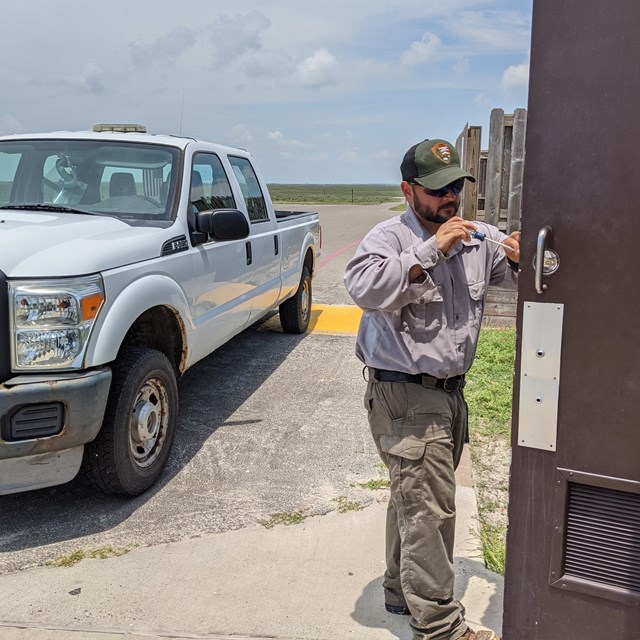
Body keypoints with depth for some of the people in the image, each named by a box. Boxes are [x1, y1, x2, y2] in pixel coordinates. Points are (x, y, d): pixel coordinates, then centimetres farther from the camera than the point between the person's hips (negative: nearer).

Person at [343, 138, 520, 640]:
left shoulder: (477, 237, 7)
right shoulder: (389, 238, -12)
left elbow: (507, 264, 18)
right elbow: (364, 288, -30)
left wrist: (519, 257, -7)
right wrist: (432, 249, -32)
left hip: (450, 391, 8)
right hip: (405, 396, -7)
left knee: (416, 499, 20)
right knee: (428, 508, -4)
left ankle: (404, 590, 38)